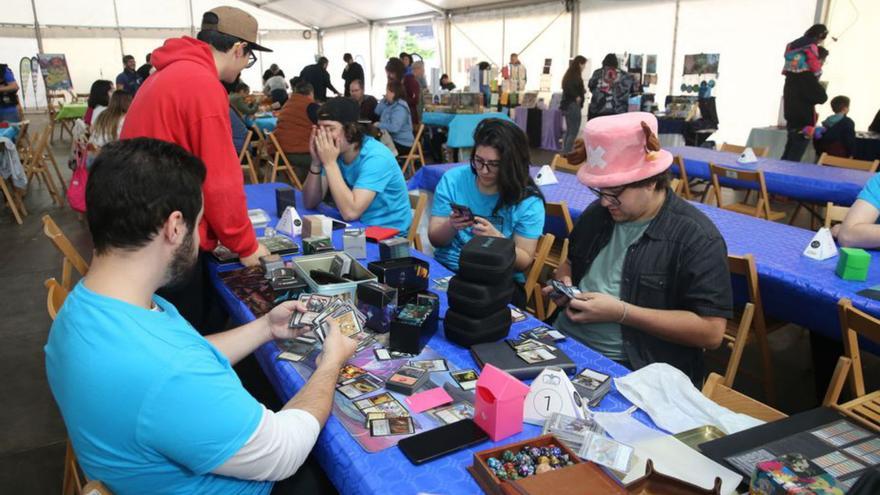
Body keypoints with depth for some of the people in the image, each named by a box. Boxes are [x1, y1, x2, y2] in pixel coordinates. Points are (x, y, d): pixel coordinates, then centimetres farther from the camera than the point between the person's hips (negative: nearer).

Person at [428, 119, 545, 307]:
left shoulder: (528, 200, -5)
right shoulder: (452, 179, 0)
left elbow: (524, 261, -5)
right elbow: (435, 240, 3)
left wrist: (496, 238, -23)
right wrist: (451, 226, -19)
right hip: (445, 269, 2)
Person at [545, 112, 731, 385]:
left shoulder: (697, 237, -13)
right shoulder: (597, 213, 9)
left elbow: (711, 331, -16)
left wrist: (621, 312, -21)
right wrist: (564, 283, 2)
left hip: (629, 370, -6)